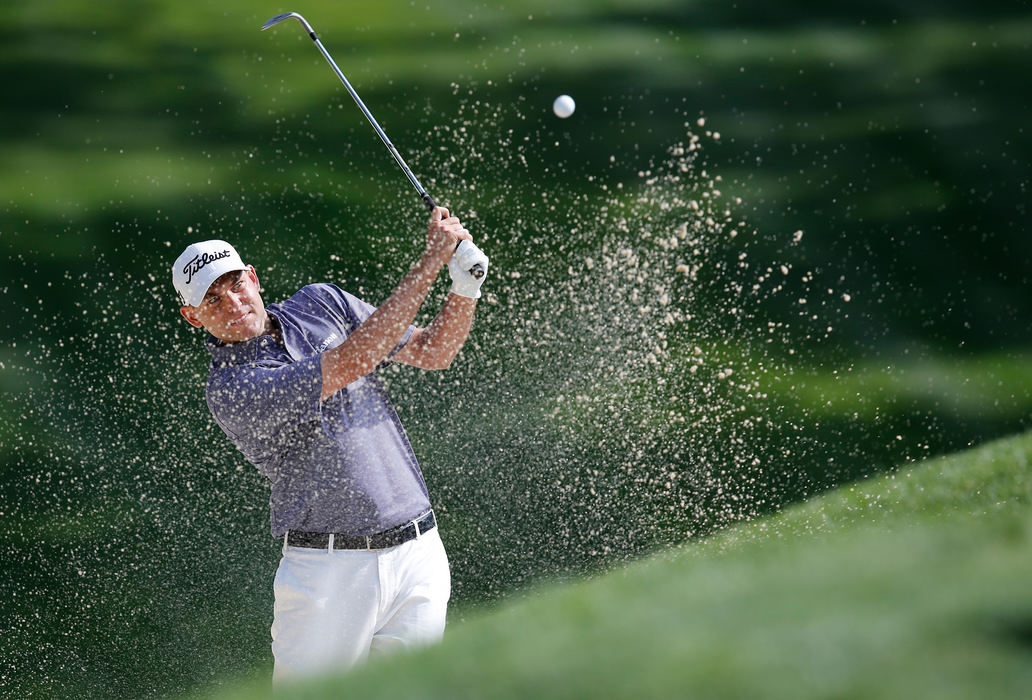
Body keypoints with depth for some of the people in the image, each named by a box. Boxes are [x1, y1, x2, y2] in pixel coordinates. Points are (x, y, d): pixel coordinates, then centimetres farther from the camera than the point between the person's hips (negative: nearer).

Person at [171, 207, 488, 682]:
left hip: (416, 553, 4)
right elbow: (354, 361, -21)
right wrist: (433, 259, -19)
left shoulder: (321, 303, 8)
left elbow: (433, 352, 13)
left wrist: (466, 284, -7)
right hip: (327, 568, -4)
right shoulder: (229, 390, -13)